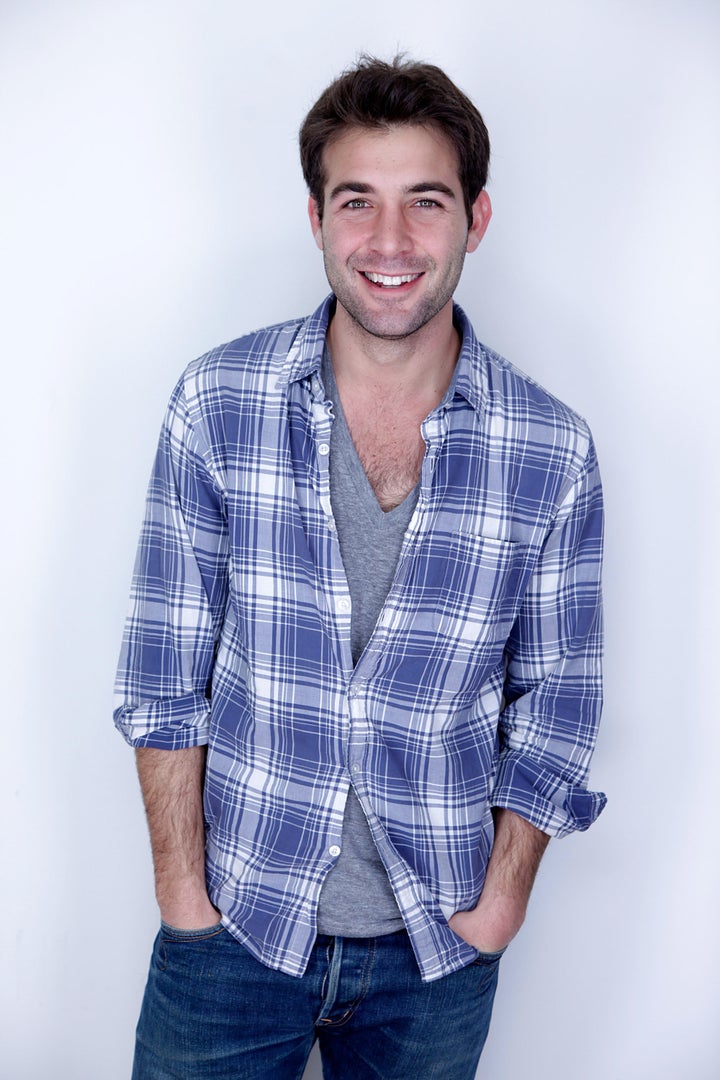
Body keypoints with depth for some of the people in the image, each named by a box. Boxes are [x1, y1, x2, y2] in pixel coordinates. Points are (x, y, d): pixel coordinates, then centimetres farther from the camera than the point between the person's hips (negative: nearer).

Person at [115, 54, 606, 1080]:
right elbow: (164, 665, -4)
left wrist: (503, 893, -3)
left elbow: (556, 698, 0)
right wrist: (181, 881, -4)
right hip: (234, 920, 0)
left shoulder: (553, 451, -10)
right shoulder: (216, 403, -10)